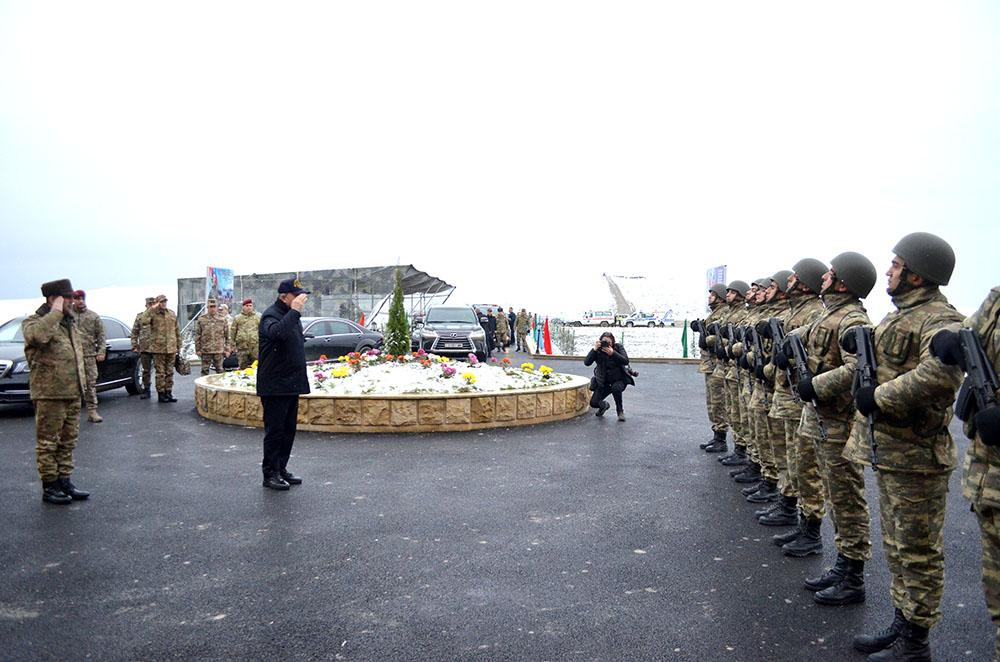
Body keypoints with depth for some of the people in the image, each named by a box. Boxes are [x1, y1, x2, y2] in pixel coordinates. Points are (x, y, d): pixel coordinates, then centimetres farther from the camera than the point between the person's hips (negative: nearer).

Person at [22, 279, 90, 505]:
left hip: (72, 393, 8)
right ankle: (49, 487, 9)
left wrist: (81, 383, 20)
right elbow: (37, 335, -33)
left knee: (68, 441, 14)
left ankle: (64, 481, 23)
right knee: (47, 443, 1)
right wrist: (56, 312, -22)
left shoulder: (70, 323, 16)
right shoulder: (33, 322, -7)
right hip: (49, 394, -8)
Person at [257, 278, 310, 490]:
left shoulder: (290, 315, 16)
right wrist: (295, 312, -32)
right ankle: (270, 474, 7)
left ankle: (281, 469, 24)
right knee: (275, 431, -2)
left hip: (291, 384, 9)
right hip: (274, 386, -9)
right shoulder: (271, 315, -13)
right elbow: (278, 332, -38)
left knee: (289, 431, 13)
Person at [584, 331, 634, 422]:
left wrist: (612, 353, -35)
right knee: (594, 403, -12)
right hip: (603, 382, 2)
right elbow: (586, 362, -23)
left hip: (619, 379, -1)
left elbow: (626, 361, -24)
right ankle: (604, 406, 29)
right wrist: (594, 349, -33)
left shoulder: (618, 347, -11)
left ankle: (620, 410, -6)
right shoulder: (598, 350, -11)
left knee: (615, 388, -37)